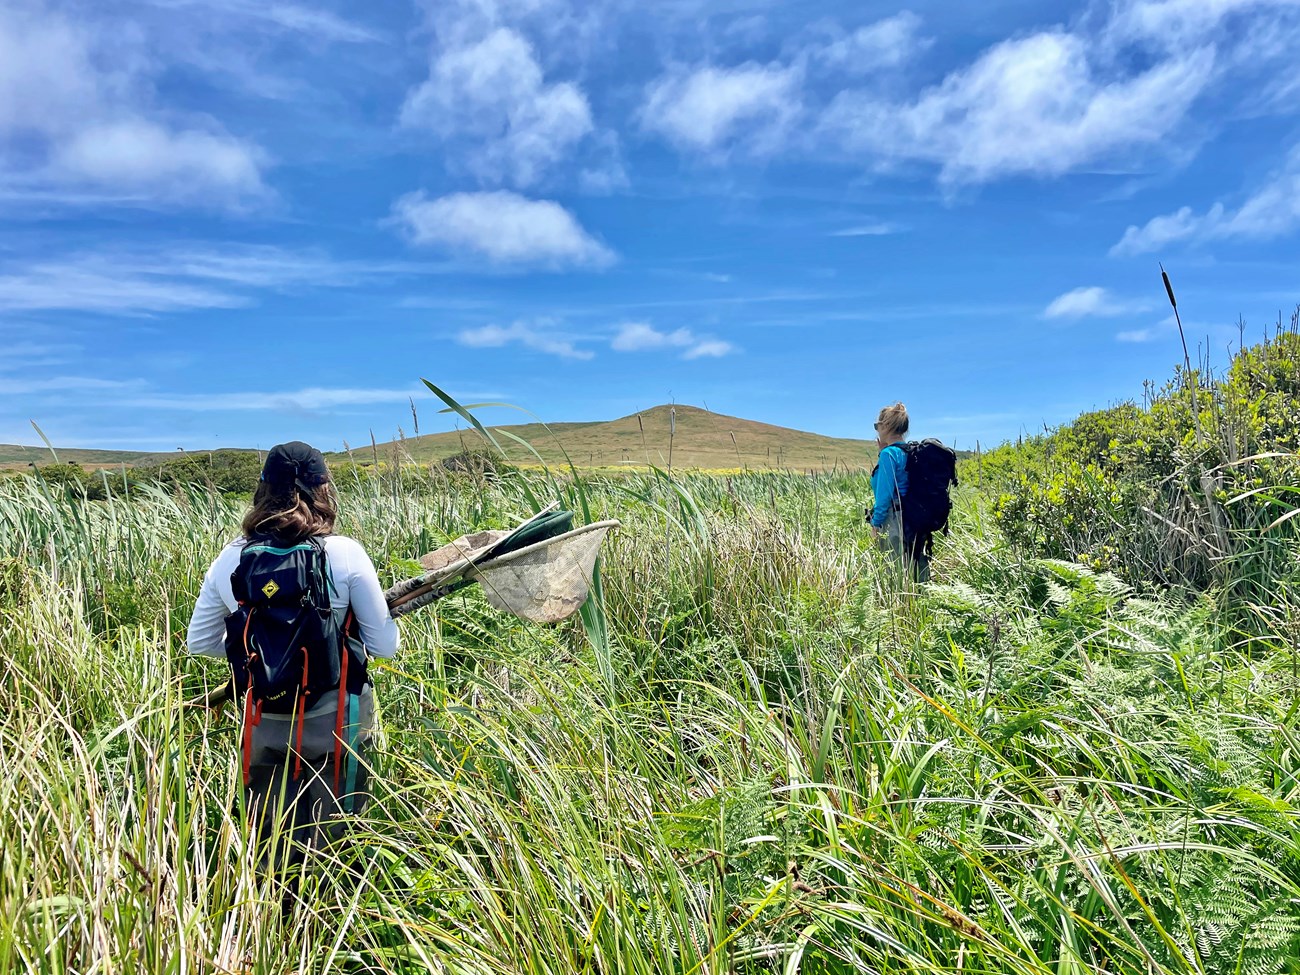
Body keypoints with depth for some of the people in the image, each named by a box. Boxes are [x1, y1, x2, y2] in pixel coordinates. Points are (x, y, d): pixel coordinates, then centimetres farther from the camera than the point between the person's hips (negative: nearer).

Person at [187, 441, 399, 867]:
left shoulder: (232, 558, -4)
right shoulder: (345, 554, -14)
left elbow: (200, 642, 8)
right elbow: (384, 646, -9)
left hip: (264, 727, 3)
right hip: (336, 725, -2)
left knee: (270, 854, 21)